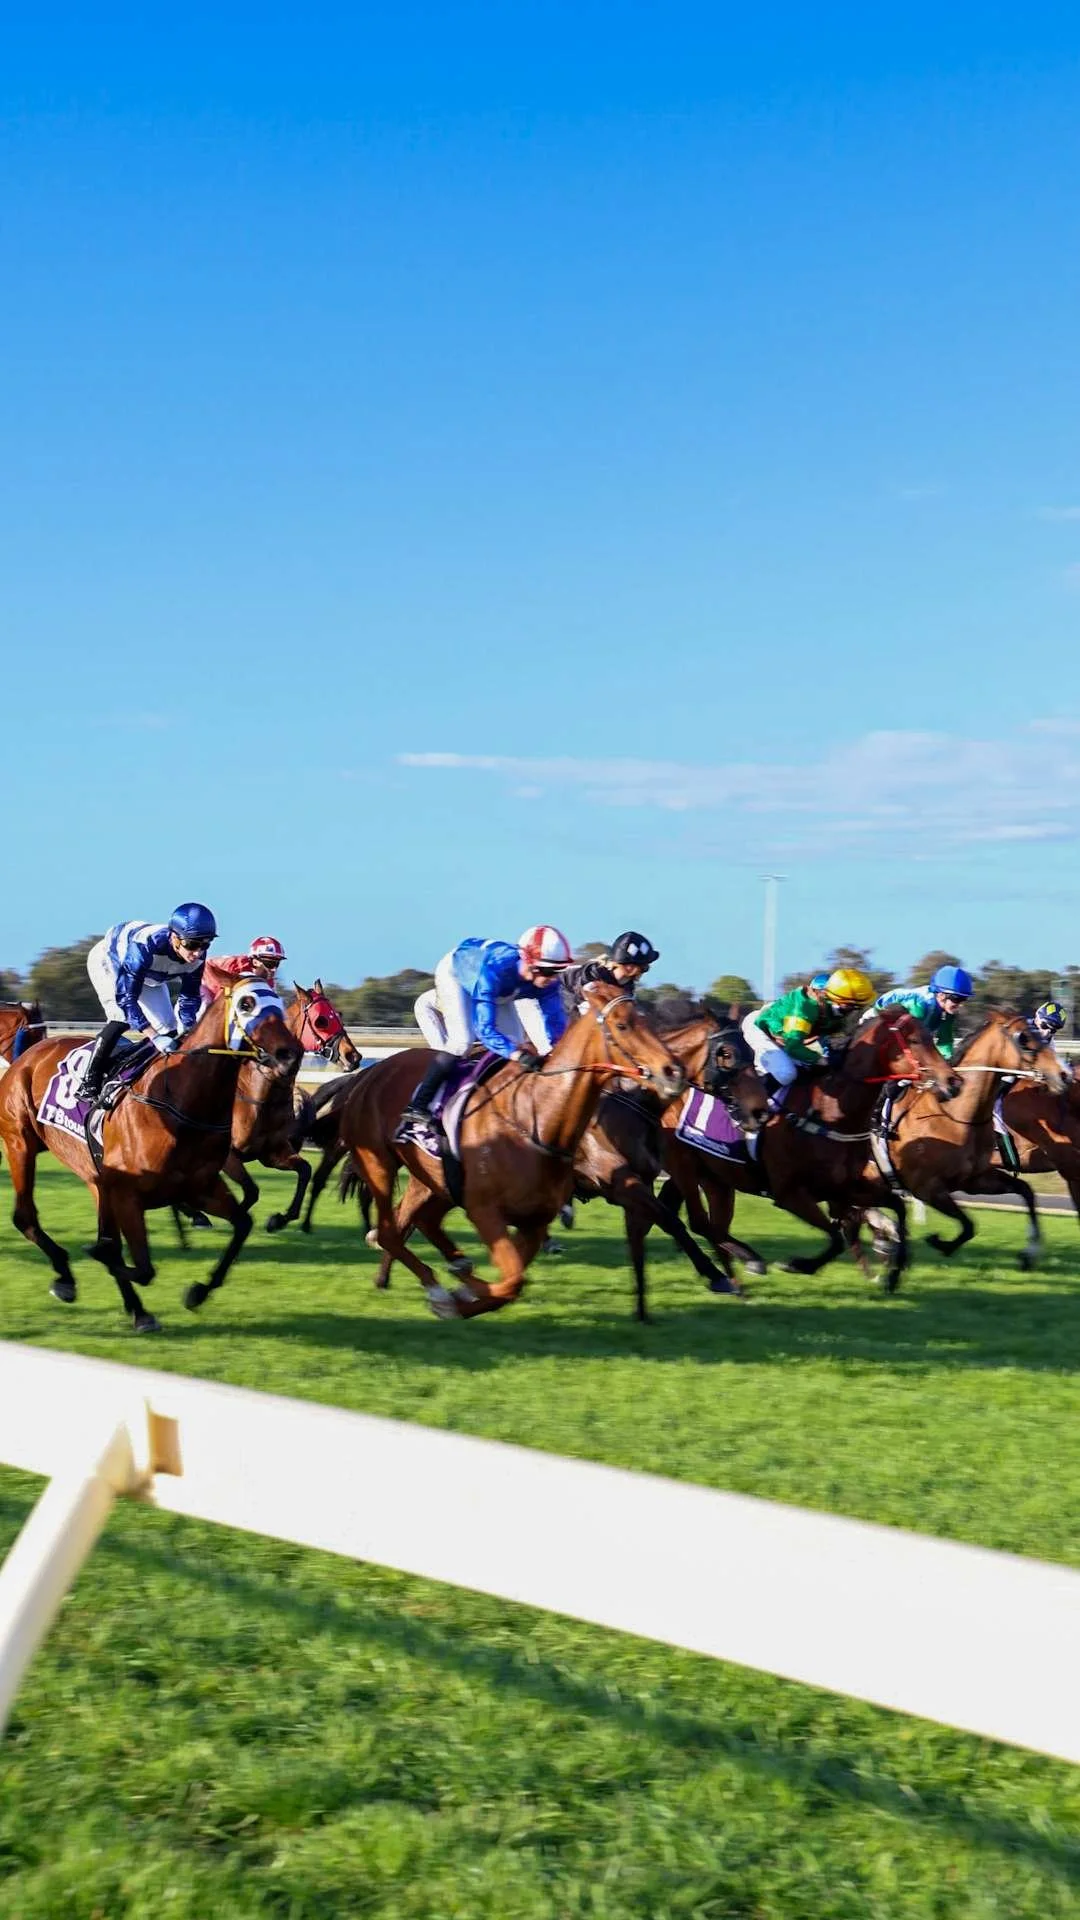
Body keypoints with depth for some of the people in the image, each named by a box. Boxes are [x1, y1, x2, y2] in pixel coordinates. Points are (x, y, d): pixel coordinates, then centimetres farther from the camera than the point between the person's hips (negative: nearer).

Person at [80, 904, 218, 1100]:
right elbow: (126, 997, -45)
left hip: (149, 976, 6)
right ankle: (89, 1083, -21)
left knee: (169, 1030, -1)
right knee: (122, 1018, -27)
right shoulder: (145, 946, -47)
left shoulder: (196, 957, -29)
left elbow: (189, 999, -15)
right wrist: (155, 1037, -51)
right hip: (108, 961, -6)